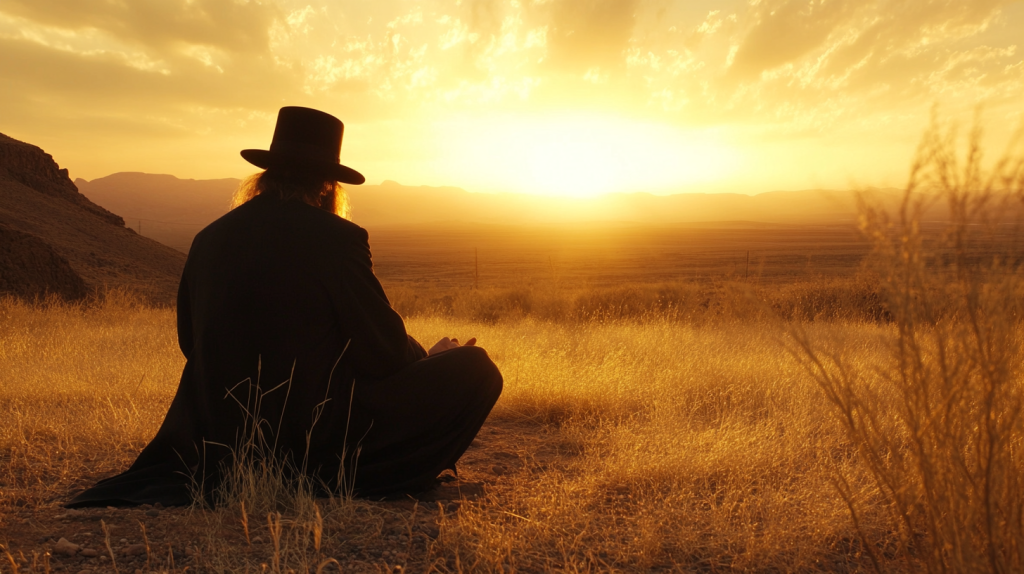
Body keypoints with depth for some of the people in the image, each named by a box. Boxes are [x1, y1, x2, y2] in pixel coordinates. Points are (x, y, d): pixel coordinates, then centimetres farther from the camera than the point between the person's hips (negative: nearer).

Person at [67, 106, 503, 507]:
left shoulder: (208, 239, 2)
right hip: (318, 435, -7)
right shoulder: (337, 238, -16)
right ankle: (356, 479, 0)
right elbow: (383, 353, -14)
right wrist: (429, 355, 8)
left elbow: (190, 341, 13)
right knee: (476, 369, -3)